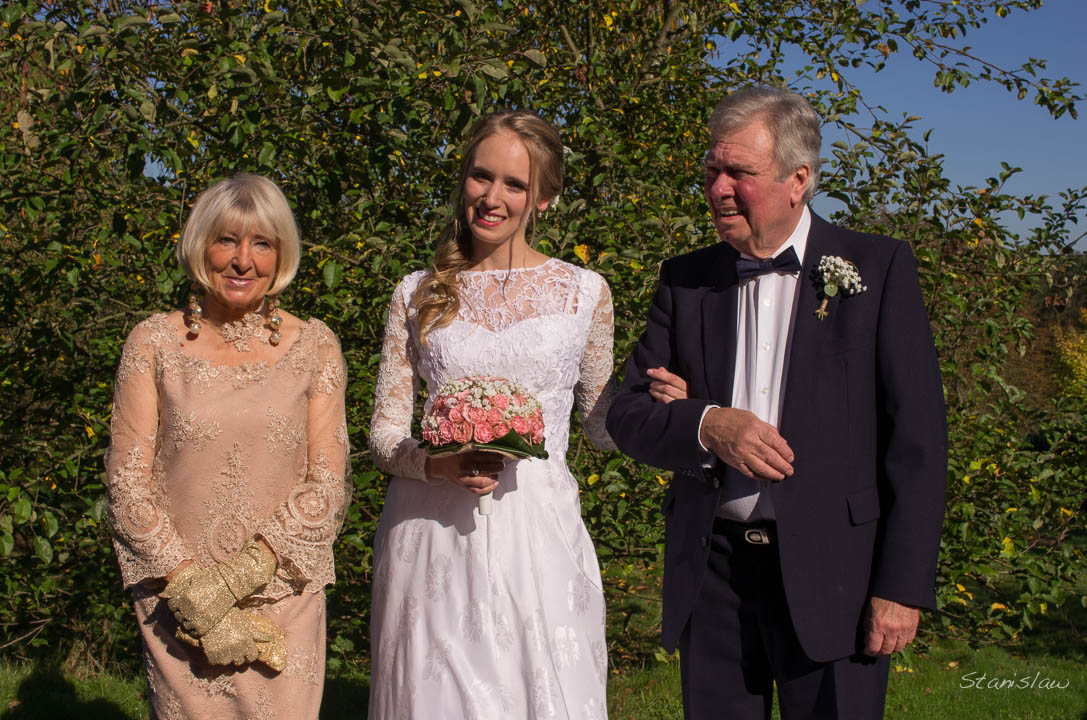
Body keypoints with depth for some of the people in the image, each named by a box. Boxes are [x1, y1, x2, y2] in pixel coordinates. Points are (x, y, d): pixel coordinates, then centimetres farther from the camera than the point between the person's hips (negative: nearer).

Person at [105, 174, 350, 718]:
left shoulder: (314, 346, 2)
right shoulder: (153, 342, 1)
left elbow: (327, 482, -1)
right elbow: (127, 477, -2)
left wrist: (246, 569, -13)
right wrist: (188, 585, -12)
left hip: (285, 596, 1)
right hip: (175, 597, 0)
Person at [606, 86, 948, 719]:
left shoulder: (878, 269, -2)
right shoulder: (686, 280, 8)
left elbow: (917, 436, -5)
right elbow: (628, 416, 7)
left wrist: (903, 585, -10)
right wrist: (706, 426, -14)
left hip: (832, 572, -3)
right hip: (711, 572, 3)